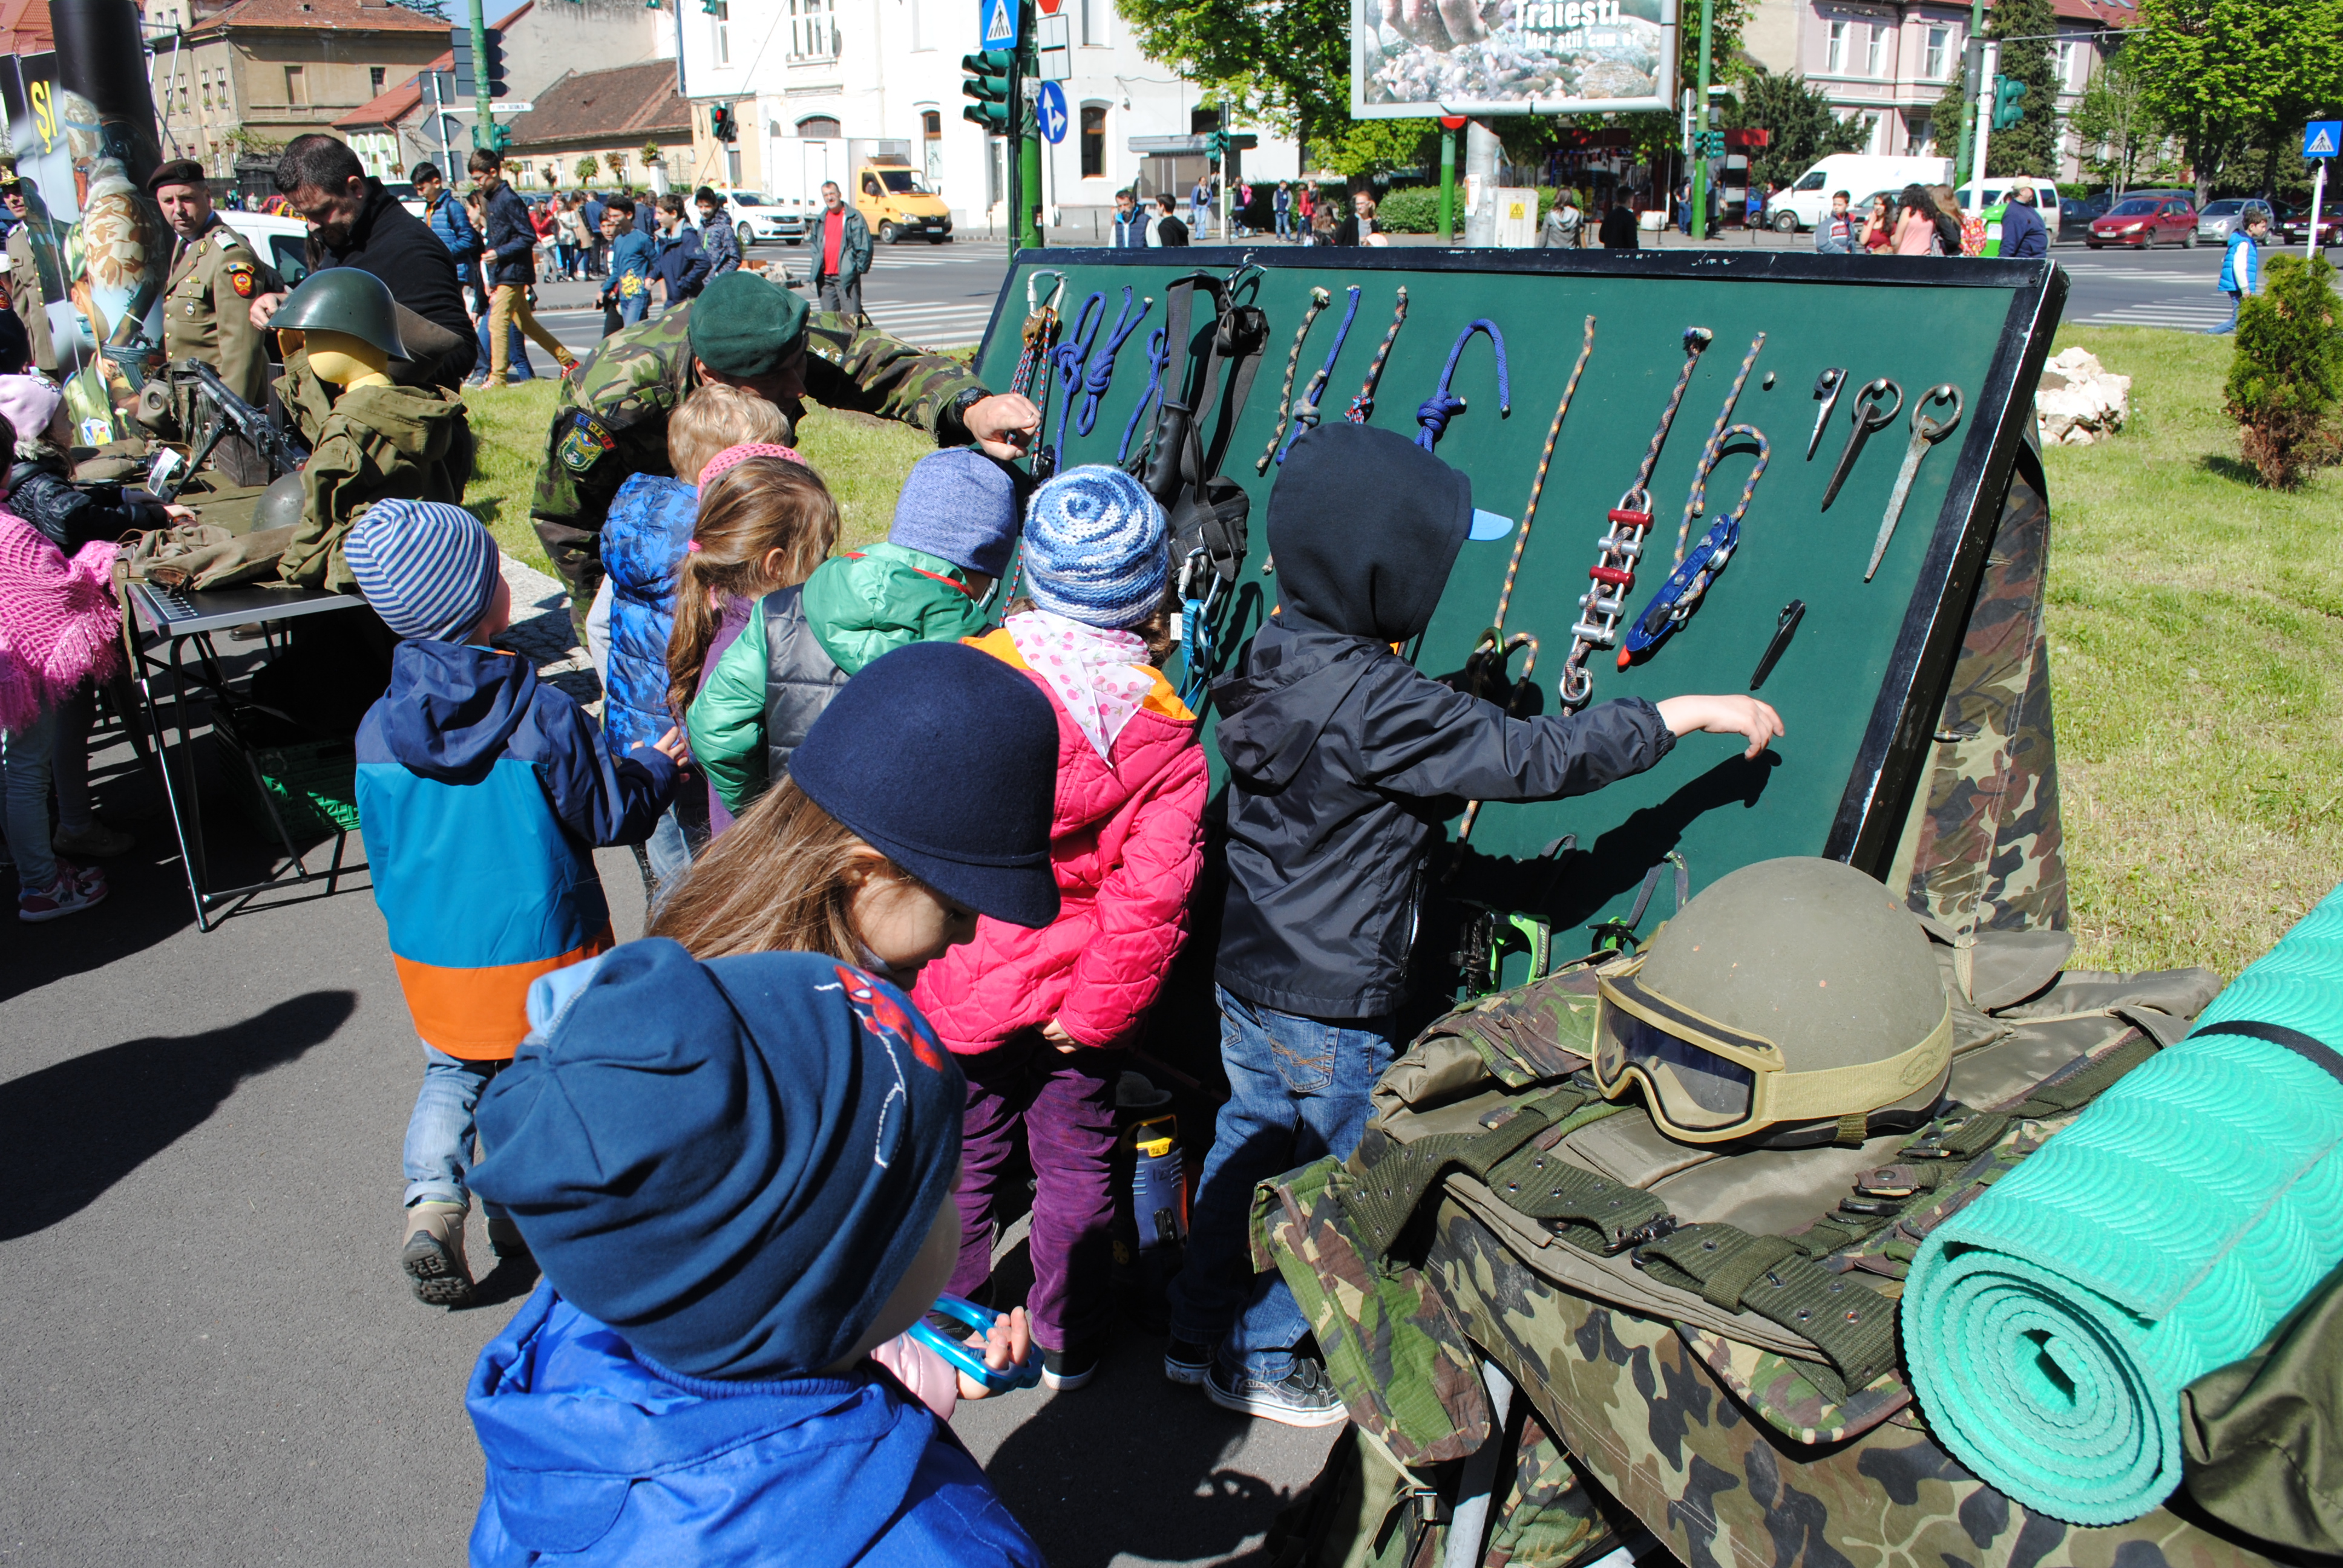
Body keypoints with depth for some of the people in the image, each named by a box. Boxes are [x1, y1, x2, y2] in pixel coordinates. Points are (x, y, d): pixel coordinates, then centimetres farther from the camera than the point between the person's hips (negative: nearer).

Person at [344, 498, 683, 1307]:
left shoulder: (378, 728, -8)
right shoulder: (543, 715, -19)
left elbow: (382, 849, 5)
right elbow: (611, 816, -10)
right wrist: (655, 767, 9)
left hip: (429, 951, 3)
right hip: (542, 944, -3)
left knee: (451, 1072, 22)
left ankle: (432, 1203, 4)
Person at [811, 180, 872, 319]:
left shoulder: (854, 217, -2)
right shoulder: (822, 219, 16)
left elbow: (865, 246, -4)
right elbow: (815, 247, 23)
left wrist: (860, 268, -8)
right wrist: (816, 267, 13)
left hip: (847, 276, -6)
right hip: (825, 277, 6)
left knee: (851, 316, -9)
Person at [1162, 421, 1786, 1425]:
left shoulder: (1279, 654, -1)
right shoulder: (1375, 702, -28)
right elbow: (1536, 759, -25)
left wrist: (1475, 703, 13)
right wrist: (1691, 712, -17)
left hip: (1249, 968, 8)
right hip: (1331, 1003, -8)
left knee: (1247, 1142, 22)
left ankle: (1199, 1333, 38)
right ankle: (1256, 1362, 30)